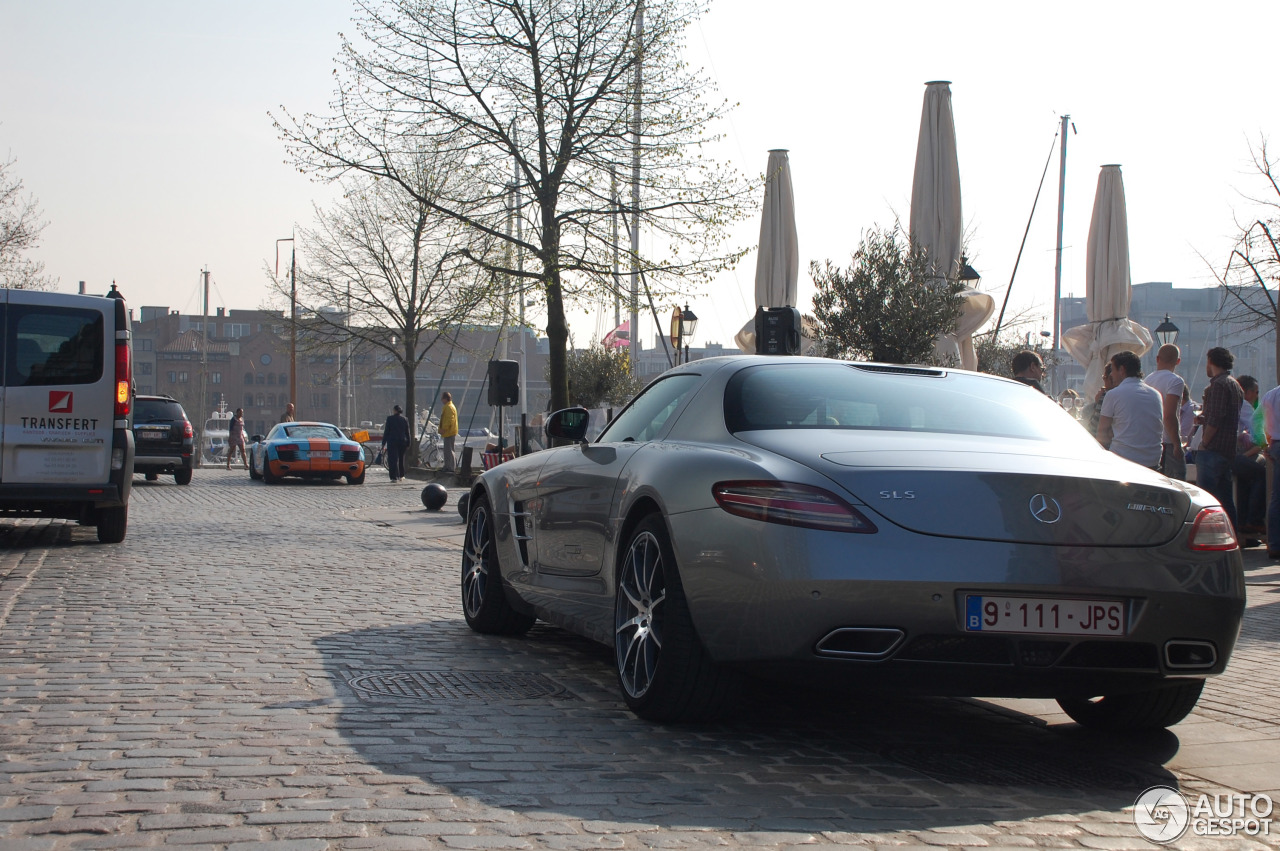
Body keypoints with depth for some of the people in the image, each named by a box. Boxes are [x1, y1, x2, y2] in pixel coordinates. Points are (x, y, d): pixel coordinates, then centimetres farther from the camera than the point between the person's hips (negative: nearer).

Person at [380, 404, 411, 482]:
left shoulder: (390, 419, -6)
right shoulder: (405, 420, 4)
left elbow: (386, 432, -5)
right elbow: (407, 432, 6)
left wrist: (383, 443, 0)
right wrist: (408, 444, 12)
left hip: (392, 441, -4)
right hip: (402, 441, 4)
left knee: (393, 459, -3)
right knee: (401, 458, 19)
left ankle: (394, 477, -10)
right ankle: (401, 475, 28)